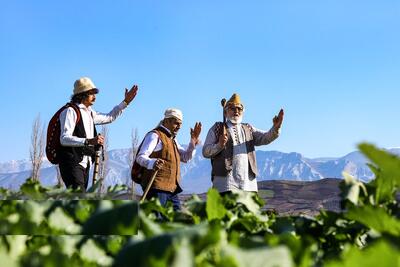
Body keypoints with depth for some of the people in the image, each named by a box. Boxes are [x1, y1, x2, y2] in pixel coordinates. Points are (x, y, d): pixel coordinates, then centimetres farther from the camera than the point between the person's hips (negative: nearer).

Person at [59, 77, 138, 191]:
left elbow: (109, 117, 35)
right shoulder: (70, 111, -8)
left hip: (84, 164, 9)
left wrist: (125, 102, 28)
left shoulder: (89, 113, 18)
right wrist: (89, 141, -31)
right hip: (72, 164, -9)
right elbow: (64, 139, -20)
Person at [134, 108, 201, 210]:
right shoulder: (155, 135, -5)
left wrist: (194, 140, 11)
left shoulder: (172, 139, 26)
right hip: (157, 187, -9)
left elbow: (186, 157, 25)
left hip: (171, 188, 9)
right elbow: (140, 157, -16)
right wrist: (152, 163, -38)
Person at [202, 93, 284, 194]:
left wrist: (275, 128, -14)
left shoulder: (248, 129, 22)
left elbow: (265, 138, 6)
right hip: (226, 182, -4)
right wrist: (219, 145, -17)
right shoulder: (217, 129, 12)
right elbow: (205, 152, 3)